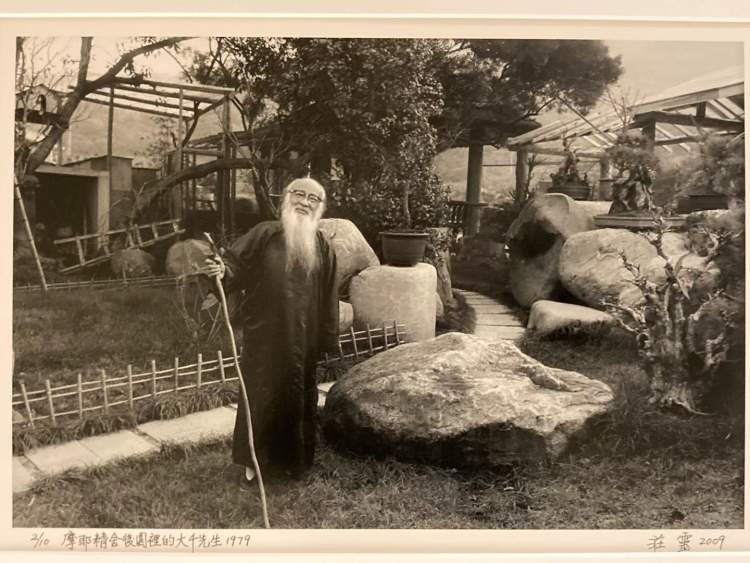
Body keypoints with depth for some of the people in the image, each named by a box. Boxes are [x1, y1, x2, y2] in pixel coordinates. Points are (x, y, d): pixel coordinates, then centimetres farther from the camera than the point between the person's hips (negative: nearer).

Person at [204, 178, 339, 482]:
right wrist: (223, 270, -31)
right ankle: (254, 459, 20)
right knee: (260, 393, 3)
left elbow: (329, 297, 5)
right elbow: (236, 263, -8)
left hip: (303, 338, 3)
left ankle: (293, 459, 29)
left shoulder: (322, 247, 5)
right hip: (263, 334, -2)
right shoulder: (265, 234, -2)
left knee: (298, 396, 12)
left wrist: (329, 340, 4)